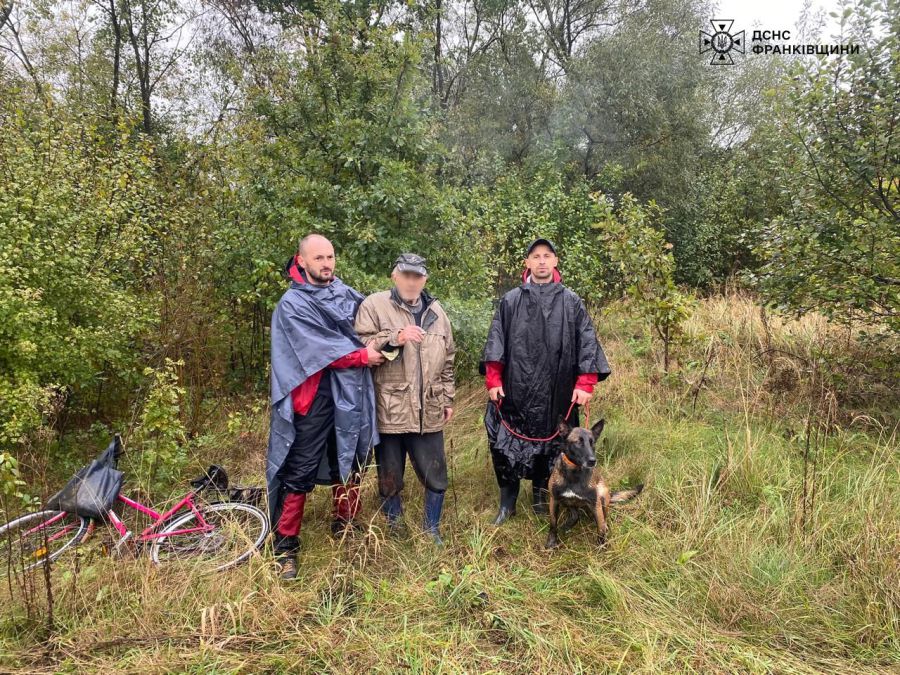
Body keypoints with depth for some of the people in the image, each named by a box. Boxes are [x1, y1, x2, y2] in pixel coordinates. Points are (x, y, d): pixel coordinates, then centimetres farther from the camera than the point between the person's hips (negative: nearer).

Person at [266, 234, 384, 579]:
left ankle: (344, 530, 35)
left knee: (348, 464, 16)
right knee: (300, 473, -1)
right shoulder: (293, 304, -6)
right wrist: (361, 356, -11)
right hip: (314, 398, -5)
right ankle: (285, 547, 13)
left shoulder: (346, 293, 10)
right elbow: (320, 347, -15)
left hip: (350, 395, 6)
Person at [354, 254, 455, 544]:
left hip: (429, 412, 4)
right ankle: (394, 530, 33)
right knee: (389, 477, 11)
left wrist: (448, 398, 16)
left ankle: (431, 530, 32)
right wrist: (394, 338, -21)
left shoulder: (436, 311, 13)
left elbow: (447, 360, 18)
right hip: (389, 410, -3)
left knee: (436, 476, 11)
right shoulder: (374, 306, -3)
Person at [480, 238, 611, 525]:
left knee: (549, 445, 10)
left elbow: (587, 342, 2)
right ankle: (507, 502, 18)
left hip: (555, 393, 0)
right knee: (505, 444, 1)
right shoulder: (510, 301, 4)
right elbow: (495, 341, 4)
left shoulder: (571, 302, 4)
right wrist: (493, 381, -3)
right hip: (515, 390, 0)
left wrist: (585, 383, -6)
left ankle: (542, 500, 29)